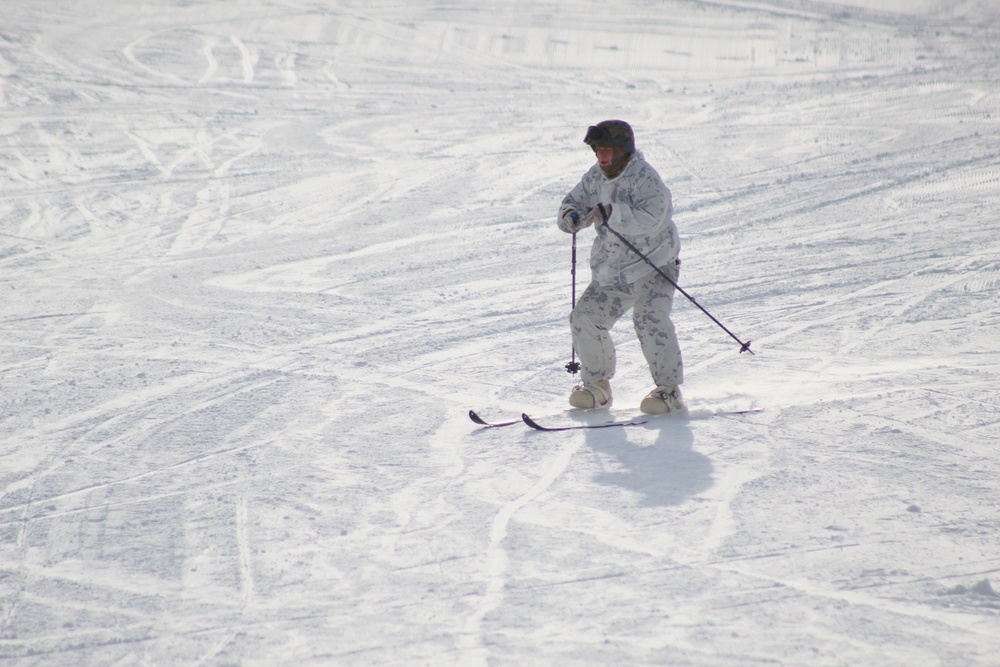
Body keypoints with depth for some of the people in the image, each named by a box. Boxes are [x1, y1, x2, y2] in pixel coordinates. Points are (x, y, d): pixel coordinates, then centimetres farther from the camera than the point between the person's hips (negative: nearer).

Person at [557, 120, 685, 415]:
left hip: (653, 266, -7)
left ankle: (669, 389, -16)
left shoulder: (645, 178, -18)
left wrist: (611, 213, -41)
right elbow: (574, 201, 11)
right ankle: (597, 385, 18)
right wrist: (571, 216, -14)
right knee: (585, 319, -1)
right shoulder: (595, 177, 4)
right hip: (612, 271, 7)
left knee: (650, 320, -25)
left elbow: (650, 219, -32)